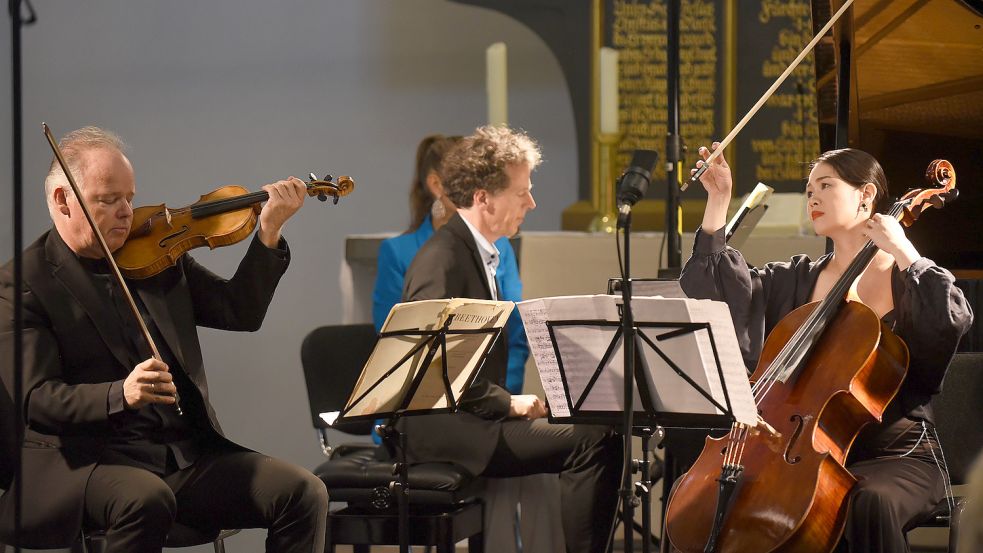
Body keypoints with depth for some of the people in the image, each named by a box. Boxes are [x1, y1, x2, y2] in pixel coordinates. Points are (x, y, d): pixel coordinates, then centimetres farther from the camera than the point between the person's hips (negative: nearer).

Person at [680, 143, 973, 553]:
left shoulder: (905, 278, 2)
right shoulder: (797, 279, 16)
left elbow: (954, 319, -19)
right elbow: (718, 289, 4)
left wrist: (903, 252, -17)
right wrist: (718, 202, 1)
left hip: (897, 456, -4)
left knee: (870, 502, -39)